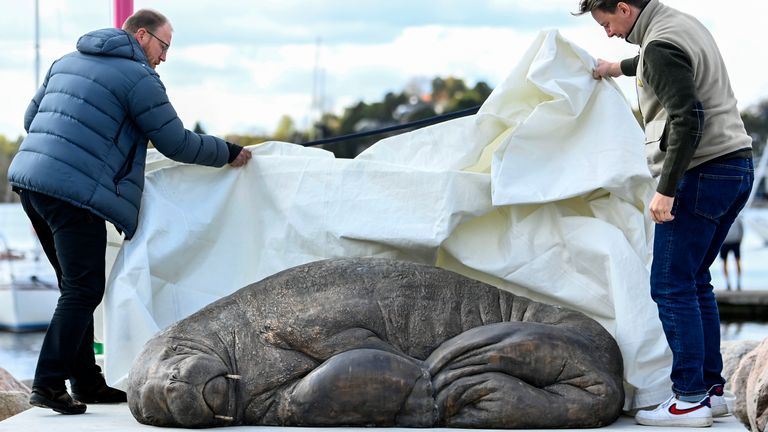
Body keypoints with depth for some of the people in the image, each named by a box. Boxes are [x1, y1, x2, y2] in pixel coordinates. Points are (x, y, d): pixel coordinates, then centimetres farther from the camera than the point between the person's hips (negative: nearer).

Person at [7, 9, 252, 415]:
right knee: (83, 290, -4)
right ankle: (48, 383, -9)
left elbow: (31, 118, 26)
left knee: (76, 286, 16)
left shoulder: (68, 61, 20)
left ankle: (86, 381, 20)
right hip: (76, 194, -9)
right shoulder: (138, 77, -3)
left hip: (31, 179, 9)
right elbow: (175, 142, 0)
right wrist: (229, 153, 13)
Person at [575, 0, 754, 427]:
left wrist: (666, 190, -21)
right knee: (695, 281, 15)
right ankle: (712, 388, 16)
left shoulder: (660, 46, -15)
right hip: (737, 168, 10)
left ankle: (690, 399, -5)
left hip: (702, 174, -10)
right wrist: (621, 68, 51)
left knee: (671, 285, -6)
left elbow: (688, 118, -24)